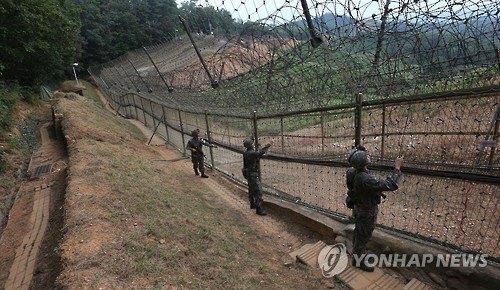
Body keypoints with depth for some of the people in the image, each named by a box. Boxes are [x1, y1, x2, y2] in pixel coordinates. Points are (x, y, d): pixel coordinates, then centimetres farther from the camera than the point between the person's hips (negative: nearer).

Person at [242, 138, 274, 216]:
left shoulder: (246, 153, 6)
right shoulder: (251, 154, -25)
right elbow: (261, 152, -34)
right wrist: (269, 144, -30)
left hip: (249, 173, 11)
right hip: (252, 175, -11)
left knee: (252, 189, 24)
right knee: (258, 191, -7)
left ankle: (252, 204, 41)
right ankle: (258, 209, -2)